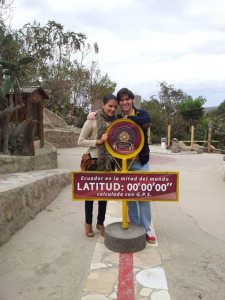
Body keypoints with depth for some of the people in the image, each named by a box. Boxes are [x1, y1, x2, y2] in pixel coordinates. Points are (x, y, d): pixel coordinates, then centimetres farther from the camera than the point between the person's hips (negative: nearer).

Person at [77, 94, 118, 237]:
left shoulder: (115, 121, 5)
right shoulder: (92, 121, -10)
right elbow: (80, 141, -9)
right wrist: (98, 141, -19)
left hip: (109, 162, 4)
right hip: (94, 162, -4)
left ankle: (100, 223, 32)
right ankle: (88, 223, 30)